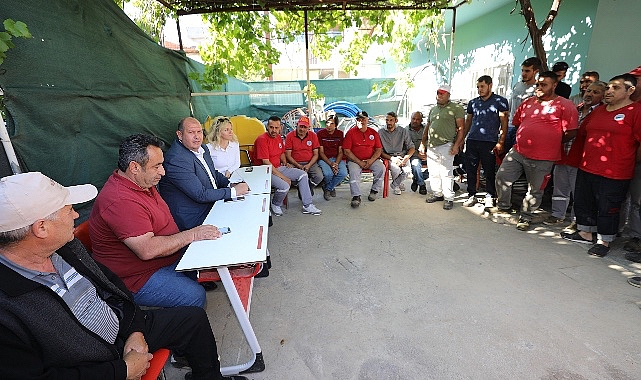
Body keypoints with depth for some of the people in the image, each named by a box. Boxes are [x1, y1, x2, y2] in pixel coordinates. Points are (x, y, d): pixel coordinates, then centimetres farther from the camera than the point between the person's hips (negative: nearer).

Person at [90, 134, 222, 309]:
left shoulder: (142, 183, 5)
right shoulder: (120, 202, -28)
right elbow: (147, 250, -32)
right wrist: (192, 234, -24)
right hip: (137, 278, -9)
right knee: (195, 297, -20)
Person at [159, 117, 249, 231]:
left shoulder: (203, 149, 5)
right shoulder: (177, 159, -23)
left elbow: (214, 173, 19)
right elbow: (200, 195, -24)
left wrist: (230, 184, 0)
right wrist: (234, 191, -20)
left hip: (211, 204, 9)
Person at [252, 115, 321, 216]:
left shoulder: (279, 137, 10)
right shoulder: (262, 139, -17)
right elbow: (266, 163, -22)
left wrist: (285, 162, 6)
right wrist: (282, 176, -22)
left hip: (278, 168, 9)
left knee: (303, 174, -2)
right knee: (284, 186, -31)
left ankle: (307, 205, 2)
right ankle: (275, 205, 2)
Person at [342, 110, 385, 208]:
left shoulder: (373, 133, 11)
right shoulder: (350, 132, 1)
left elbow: (378, 149, 9)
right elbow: (347, 151, -6)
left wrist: (371, 160, -11)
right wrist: (359, 162, -14)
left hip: (371, 160, 3)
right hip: (354, 160, -2)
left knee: (381, 168, -23)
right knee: (353, 171, -32)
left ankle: (374, 191, -5)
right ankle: (356, 196, -26)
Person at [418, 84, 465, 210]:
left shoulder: (456, 108, 2)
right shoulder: (433, 109, 21)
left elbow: (461, 128, -4)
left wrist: (456, 145, -13)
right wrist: (423, 143, 17)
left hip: (445, 146, -6)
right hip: (431, 146, 6)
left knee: (446, 173, -7)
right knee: (433, 172, 9)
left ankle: (448, 198, 1)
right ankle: (437, 194, 23)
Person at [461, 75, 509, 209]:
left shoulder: (500, 101, 3)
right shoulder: (473, 102, 16)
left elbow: (504, 123, 0)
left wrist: (500, 142, -9)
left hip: (489, 142, -4)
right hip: (472, 141, 4)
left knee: (489, 171, 1)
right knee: (470, 170, 5)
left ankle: (490, 196, 14)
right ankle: (471, 195, 15)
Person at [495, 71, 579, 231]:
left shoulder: (564, 105, -6)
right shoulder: (528, 102, 10)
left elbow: (571, 131, -8)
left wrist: (551, 142, 3)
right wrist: (526, 138, 16)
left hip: (542, 159, -5)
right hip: (517, 152, 5)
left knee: (535, 190, 7)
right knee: (501, 177, 3)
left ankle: (525, 217, 24)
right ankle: (504, 206, 24)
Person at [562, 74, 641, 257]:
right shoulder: (598, 110, 13)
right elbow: (582, 134, 19)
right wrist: (577, 158, 18)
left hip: (614, 174, -7)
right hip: (586, 168, 7)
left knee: (608, 209, 3)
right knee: (583, 203, 16)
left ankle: (604, 242, 18)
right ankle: (585, 233, 32)